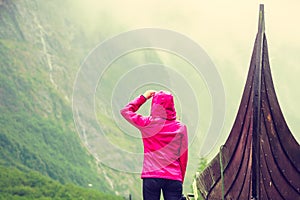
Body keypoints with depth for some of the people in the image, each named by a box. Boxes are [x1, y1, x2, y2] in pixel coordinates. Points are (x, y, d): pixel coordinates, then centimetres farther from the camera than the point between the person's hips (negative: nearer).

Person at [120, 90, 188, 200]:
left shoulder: (147, 124, 0)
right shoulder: (181, 127, 3)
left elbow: (125, 111, 17)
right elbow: (183, 157, 7)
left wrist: (144, 97, 23)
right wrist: (180, 180, 17)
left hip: (151, 176, -1)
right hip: (174, 178, 1)